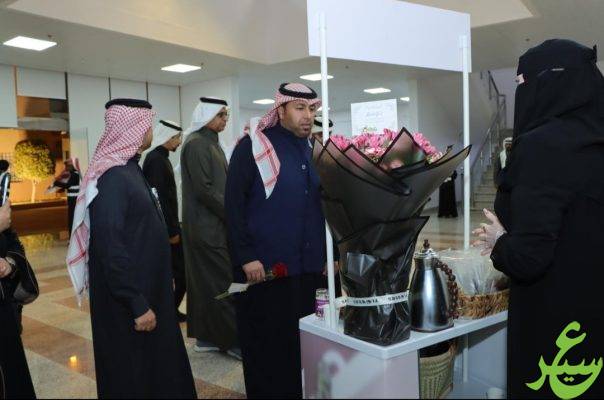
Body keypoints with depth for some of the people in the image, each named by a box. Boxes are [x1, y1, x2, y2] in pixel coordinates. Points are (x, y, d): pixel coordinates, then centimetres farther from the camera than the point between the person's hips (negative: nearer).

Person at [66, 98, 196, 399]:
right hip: (129, 299, -9)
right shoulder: (112, 178, -22)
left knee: (154, 363, 21)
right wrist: (137, 304, -22)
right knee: (132, 374, 7)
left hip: (147, 288, 9)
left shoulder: (131, 168, 8)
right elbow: (110, 248, -25)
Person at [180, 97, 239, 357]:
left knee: (205, 282, 12)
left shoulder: (211, 142, 16)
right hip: (208, 226, -9)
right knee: (223, 282, -4)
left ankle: (206, 337, 21)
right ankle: (233, 340, 5)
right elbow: (204, 189, -20)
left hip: (212, 224, 9)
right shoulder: (196, 144, -13)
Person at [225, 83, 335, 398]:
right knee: (267, 347, 6)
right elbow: (233, 206, -11)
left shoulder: (313, 150, 12)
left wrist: (328, 253, 13)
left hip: (307, 267, 6)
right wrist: (246, 257, -16)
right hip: (264, 267, -6)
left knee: (303, 343, 15)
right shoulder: (252, 147, -7)